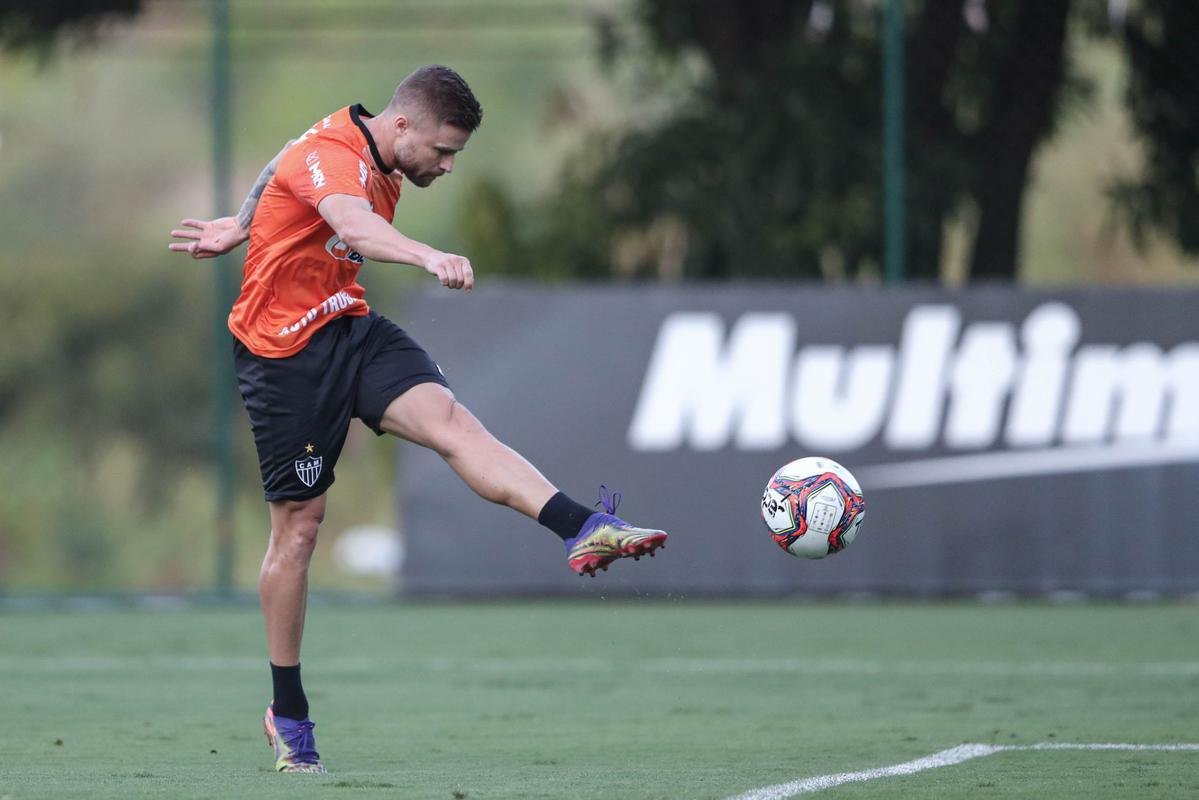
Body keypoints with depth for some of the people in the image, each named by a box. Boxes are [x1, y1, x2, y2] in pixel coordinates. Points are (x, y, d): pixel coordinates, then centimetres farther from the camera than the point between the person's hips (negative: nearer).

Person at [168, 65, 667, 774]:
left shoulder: (385, 170, 9)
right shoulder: (328, 153, -21)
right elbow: (354, 224, -44)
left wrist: (238, 229, 37)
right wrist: (430, 258, -60)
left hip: (352, 328, 7)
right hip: (285, 349, -7)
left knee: (451, 421, -21)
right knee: (298, 523, -1)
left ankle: (583, 531, -45)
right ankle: (288, 716, 12)